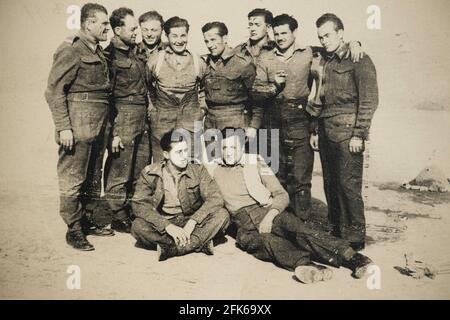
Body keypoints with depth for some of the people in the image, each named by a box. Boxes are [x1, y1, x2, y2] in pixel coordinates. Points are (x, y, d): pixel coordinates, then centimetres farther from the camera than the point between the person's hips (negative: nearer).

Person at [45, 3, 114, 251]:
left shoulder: (99, 52, 17)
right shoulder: (71, 50, -7)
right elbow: (53, 90, -12)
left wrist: (106, 124, 16)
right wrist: (63, 127, -17)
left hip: (98, 125, 9)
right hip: (78, 123, -8)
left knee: (93, 177, 15)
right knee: (73, 179, -1)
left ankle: (88, 222, 27)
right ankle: (74, 230, 9)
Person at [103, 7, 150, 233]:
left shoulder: (135, 53, 15)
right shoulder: (110, 56, -9)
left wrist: (145, 116, 14)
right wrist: (114, 131, -16)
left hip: (142, 119, 8)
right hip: (123, 119, -8)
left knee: (140, 171, 14)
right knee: (119, 172, 1)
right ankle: (118, 219, 13)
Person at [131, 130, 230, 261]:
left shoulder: (198, 170, -1)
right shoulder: (150, 173, -4)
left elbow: (216, 198, -11)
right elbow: (139, 205, -14)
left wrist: (192, 222, -25)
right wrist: (168, 226, -28)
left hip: (192, 224, 1)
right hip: (163, 225, -1)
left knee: (222, 214, -23)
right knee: (138, 226, -30)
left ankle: (172, 249, -27)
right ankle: (199, 243, -26)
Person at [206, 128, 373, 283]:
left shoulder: (255, 161, 13)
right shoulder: (212, 168, 15)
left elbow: (282, 195, 7)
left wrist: (270, 215, -11)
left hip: (268, 212, 0)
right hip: (243, 223, 0)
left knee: (298, 228, -30)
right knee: (265, 240, -34)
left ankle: (352, 258, -43)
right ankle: (304, 264, -59)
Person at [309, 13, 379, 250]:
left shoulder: (358, 60, -3)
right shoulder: (322, 62, 17)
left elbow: (369, 100, -9)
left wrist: (359, 134, -13)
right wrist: (314, 130, 15)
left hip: (347, 132, -6)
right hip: (325, 131, 7)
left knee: (348, 185, -6)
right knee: (330, 184, 10)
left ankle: (355, 237, 6)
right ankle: (336, 231, 23)